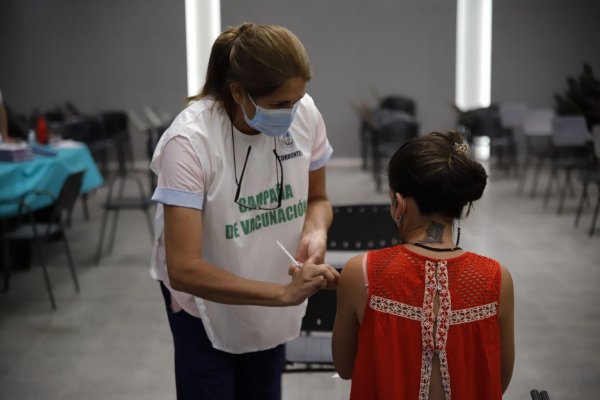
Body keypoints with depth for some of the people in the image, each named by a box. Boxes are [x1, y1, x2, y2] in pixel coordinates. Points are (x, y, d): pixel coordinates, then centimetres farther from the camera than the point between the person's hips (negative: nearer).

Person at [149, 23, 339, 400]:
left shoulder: (305, 114, -18)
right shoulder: (190, 140, -31)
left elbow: (317, 199, 0)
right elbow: (183, 269, -34)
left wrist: (315, 232, -23)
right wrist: (284, 293, -39)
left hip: (269, 301, 4)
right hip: (206, 303, -4)